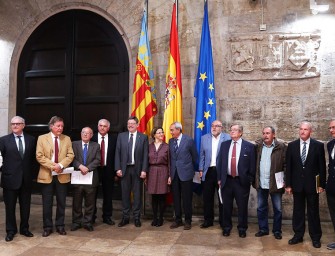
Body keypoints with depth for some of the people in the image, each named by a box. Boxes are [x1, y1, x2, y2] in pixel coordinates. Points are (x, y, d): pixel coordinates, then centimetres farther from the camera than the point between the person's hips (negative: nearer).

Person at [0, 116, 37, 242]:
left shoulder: (31, 140, 6)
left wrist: (31, 169, 4)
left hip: (26, 178, 2)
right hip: (10, 177, -2)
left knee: (25, 205, 11)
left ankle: (24, 228, 25)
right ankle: (10, 231, 19)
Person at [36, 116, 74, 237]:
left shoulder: (67, 139, 7)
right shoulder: (42, 138, 1)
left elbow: (70, 155, 0)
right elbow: (39, 156, -7)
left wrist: (61, 165, -16)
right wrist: (52, 166, -16)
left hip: (62, 175, 2)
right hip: (47, 175, -2)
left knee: (61, 203, 8)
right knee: (47, 203, 5)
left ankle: (60, 226, 20)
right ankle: (47, 227, 17)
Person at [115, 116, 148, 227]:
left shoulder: (143, 137, 2)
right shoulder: (121, 136, 7)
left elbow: (145, 155, -2)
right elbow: (117, 153, 4)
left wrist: (144, 170, -8)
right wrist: (118, 168, -4)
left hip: (137, 169, -1)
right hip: (124, 169, 2)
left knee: (137, 194, 5)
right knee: (125, 194, 8)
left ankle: (136, 217, 16)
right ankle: (125, 217, 19)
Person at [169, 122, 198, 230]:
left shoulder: (189, 140, -6)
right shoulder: (170, 141, 8)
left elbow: (195, 156, 3)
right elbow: (171, 157, 13)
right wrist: (171, 170, 11)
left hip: (186, 173, -4)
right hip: (174, 173, 4)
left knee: (186, 198, 3)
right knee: (176, 198, 9)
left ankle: (188, 221, 15)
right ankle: (178, 220, 21)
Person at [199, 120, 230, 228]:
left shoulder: (227, 138, -2)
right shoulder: (204, 138, 9)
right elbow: (202, 155, 11)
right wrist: (201, 169, 6)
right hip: (208, 171, 3)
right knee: (207, 197, 8)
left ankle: (223, 221, 20)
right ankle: (208, 220, 21)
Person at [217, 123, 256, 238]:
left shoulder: (249, 146, -3)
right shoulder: (224, 144, 6)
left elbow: (252, 165, -2)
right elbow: (219, 162, 8)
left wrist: (250, 180, -5)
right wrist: (219, 178, 4)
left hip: (242, 181, -2)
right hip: (226, 180, 2)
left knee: (242, 207, 8)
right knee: (227, 206, 12)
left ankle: (242, 229, 24)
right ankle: (226, 227, 28)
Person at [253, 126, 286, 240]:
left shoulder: (281, 147, -7)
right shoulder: (258, 146, 4)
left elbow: (286, 164, -5)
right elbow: (254, 163, 8)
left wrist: (285, 180, -10)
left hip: (275, 183, -3)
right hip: (261, 183, 3)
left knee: (277, 209, 9)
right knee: (261, 208, 12)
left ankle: (277, 230, 23)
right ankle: (263, 229, 26)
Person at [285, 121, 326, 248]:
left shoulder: (318, 145, -2)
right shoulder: (291, 145, 2)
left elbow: (322, 166, -1)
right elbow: (288, 166, 2)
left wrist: (322, 184, -4)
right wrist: (288, 184, -1)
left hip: (312, 184, -1)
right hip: (297, 184, 2)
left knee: (313, 211, 7)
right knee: (298, 210, 9)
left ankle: (315, 237, 19)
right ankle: (298, 235, 20)